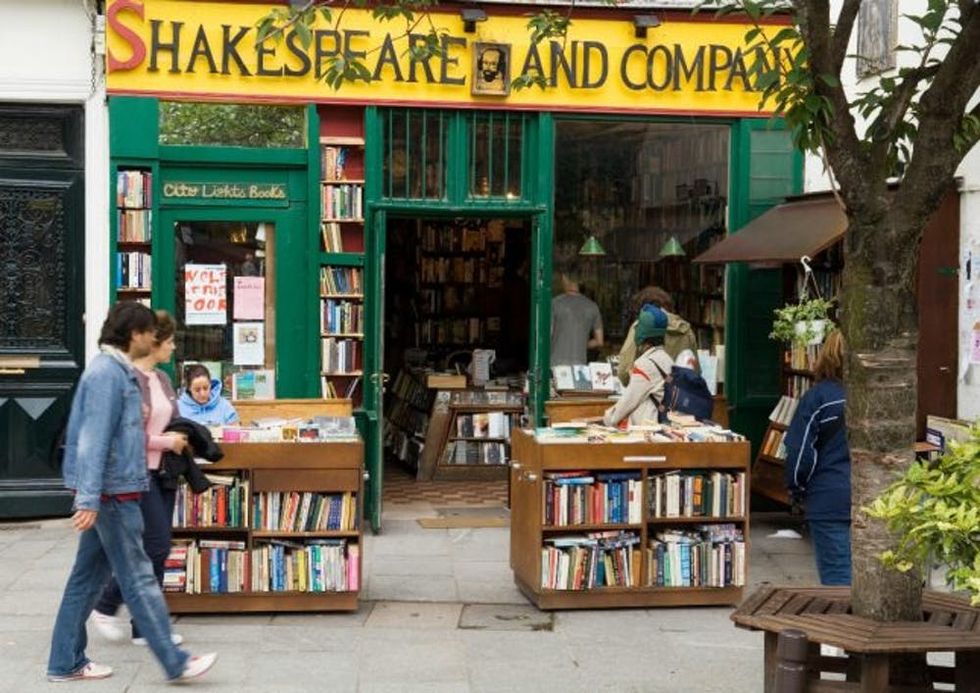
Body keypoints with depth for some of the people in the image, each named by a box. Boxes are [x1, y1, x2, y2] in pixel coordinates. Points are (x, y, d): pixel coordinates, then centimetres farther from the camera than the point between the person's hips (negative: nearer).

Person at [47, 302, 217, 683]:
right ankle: (174, 662, 2)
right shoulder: (107, 373, -16)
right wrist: (88, 498, -27)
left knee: (88, 577, 12)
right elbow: (93, 439, -23)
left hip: (111, 491, 10)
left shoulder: (117, 371, 15)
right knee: (138, 579, -4)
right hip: (112, 492, -10)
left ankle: (66, 662, 18)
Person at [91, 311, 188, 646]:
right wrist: (166, 442, -15)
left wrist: (181, 439, 3)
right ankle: (106, 606, 8)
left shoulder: (162, 379, 12)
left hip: (162, 472, 8)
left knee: (156, 549, 8)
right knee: (157, 545, -9)